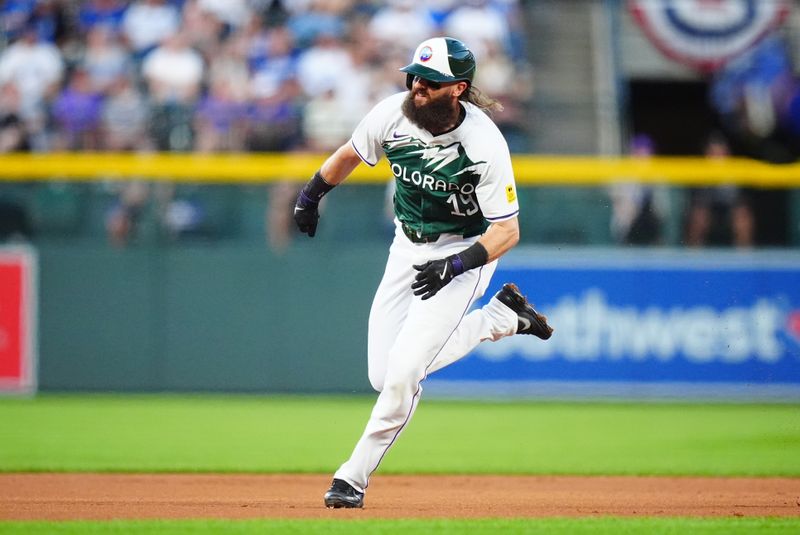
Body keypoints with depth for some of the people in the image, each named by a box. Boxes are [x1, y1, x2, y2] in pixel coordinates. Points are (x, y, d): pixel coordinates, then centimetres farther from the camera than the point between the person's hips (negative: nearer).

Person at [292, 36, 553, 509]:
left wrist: (456, 265, -37)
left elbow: (507, 231, -23)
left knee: (403, 372, -17)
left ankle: (354, 477, 1)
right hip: (408, 248, 6)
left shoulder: (485, 145, -28)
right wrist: (311, 195, 19)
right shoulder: (392, 114, -15)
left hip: (464, 252, -6)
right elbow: (350, 154, 8)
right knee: (384, 376, 4)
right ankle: (504, 316, 18)